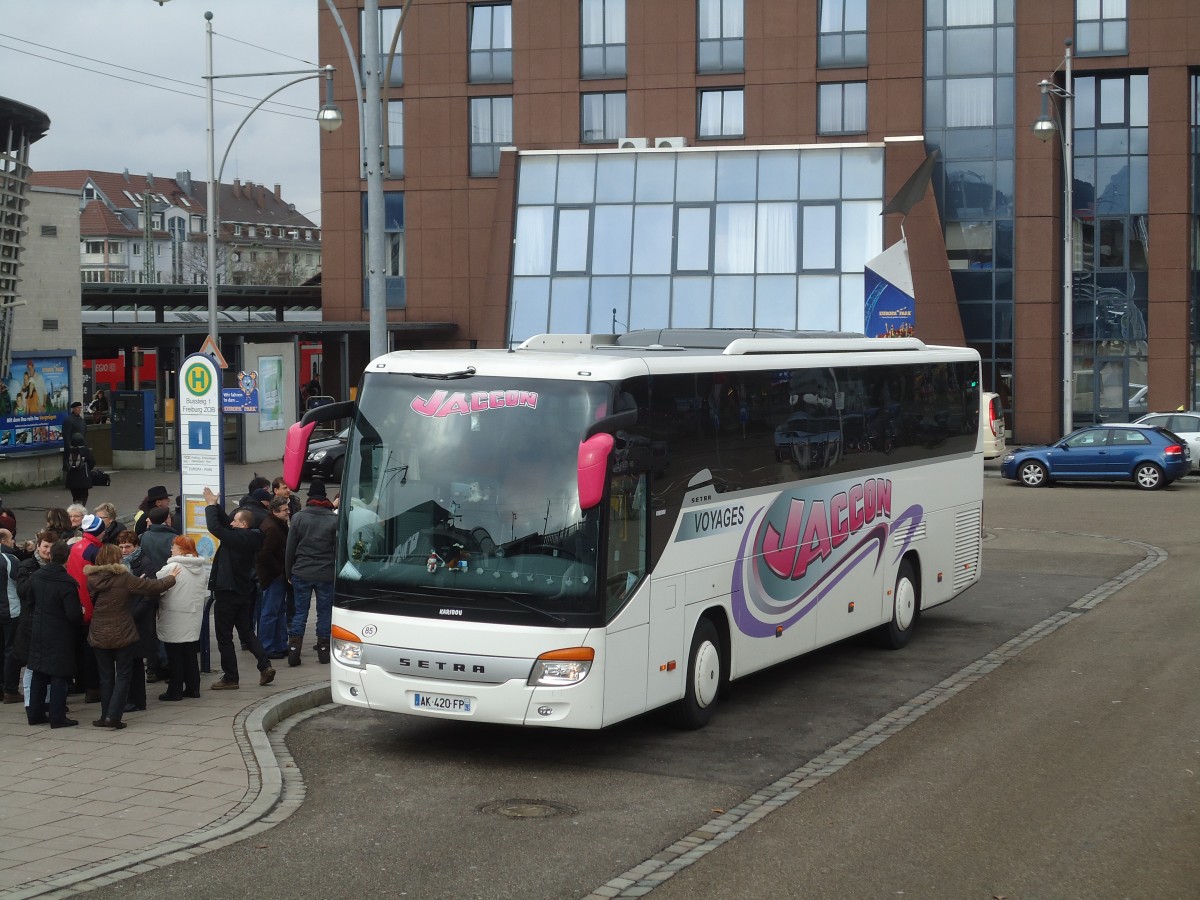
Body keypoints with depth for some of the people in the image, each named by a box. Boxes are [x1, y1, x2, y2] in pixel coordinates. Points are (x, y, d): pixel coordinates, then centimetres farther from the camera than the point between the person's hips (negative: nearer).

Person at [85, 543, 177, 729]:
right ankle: (113, 716, -6)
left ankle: (106, 716, 15)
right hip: (123, 636, -3)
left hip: (99, 636, 3)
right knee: (123, 675, 5)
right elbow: (155, 586, -11)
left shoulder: (92, 579, -5)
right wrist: (170, 577, 10)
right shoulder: (125, 578, -14)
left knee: (106, 677, 14)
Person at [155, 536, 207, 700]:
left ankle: (175, 690, 5)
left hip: (174, 621, -6)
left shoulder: (171, 568, -16)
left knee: (174, 656, 2)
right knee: (190, 654, 14)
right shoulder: (201, 569, 6)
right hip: (194, 619, 6)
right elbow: (205, 594, 14)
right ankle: (193, 688, 17)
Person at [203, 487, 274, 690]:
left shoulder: (237, 538, -21)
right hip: (244, 591, 8)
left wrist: (211, 505, -7)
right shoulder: (251, 537, 4)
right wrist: (215, 504, 8)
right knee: (247, 632, 16)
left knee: (224, 636, 1)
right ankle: (265, 665, 4)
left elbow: (215, 527, -21)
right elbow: (226, 523, 12)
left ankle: (230, 678, 5)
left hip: (227, 592, -8)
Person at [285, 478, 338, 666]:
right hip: (326, 574, -1)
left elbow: (290, 549, 3)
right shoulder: (334, 519, -3)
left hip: (301, 573, 1)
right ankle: (323, 650, 11)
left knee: (300, 612, 6)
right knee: (325, 612, 8)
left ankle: (294, 649, -1)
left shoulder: (298, 518, 0)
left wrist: (289, 573, 11)